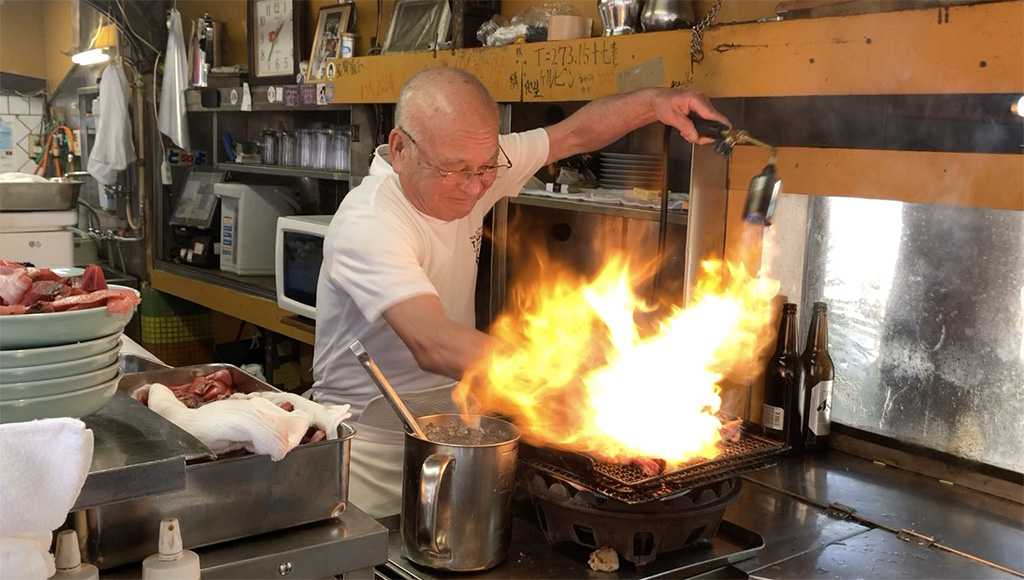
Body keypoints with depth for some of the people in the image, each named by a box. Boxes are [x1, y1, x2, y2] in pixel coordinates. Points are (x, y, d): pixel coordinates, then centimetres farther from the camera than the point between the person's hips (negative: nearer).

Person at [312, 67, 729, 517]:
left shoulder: (470, 161, -4)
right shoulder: (367, 225, -26)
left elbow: (575, 134, 8)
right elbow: (432, 344, -40)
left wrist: (653, 103, -10)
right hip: (373, 446, -6)